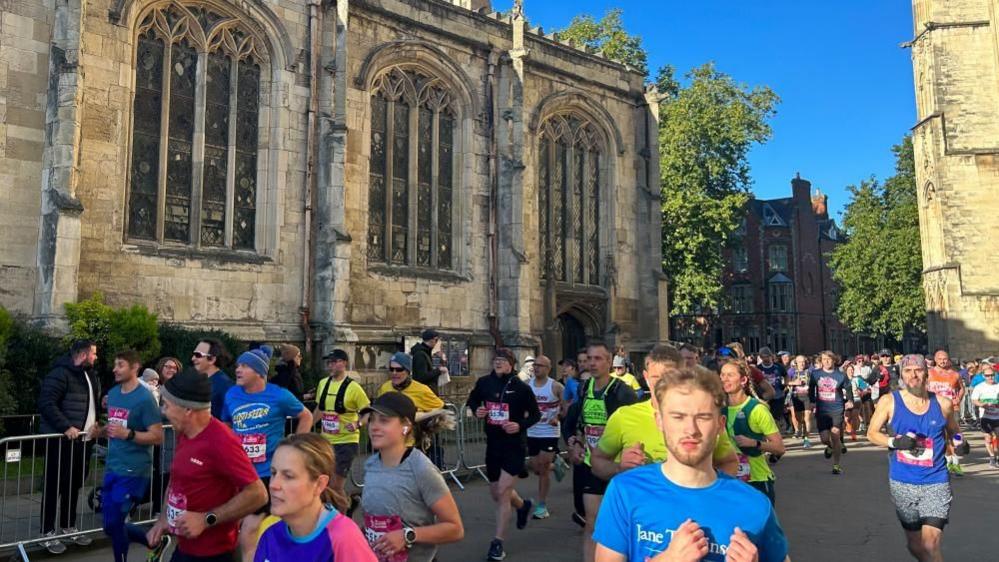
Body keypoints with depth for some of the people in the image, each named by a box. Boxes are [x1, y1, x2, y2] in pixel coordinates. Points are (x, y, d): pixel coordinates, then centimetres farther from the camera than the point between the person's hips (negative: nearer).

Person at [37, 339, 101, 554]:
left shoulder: (90, 376, 15)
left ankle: (69, 527, 27)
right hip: (60, 440, -8)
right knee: (54, 486, 0)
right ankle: (48, 533, 10)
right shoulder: (60, 373, -13)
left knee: (74, 486, 15)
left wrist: (96, 423, 6)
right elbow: (46, 403, -20)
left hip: (83, 440, 8)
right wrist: (66, 427, -25)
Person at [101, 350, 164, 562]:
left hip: (133, 471, -8)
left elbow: (158, 437, -16)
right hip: (112, 468, 8)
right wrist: (102, 431, 2)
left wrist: (127, 434, -26)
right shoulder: (112, 393, 9)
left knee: (113, 524, -3)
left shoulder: (145, 398, -14)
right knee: (111, 524, 12)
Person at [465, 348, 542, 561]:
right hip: (492, 445, 5)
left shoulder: (521, 387, -11)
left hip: (514, 445, -5)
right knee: (496, 493, 17)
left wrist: (521, 425, -20)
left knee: (503, 492, -10)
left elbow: (536, 415, -2)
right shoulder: (484, 383, -3)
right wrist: (476, 410, -7)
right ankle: (523, 505, 50)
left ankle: (498, 543, 4)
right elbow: (472, 400, 15)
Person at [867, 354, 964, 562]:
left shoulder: (942, 403, 0)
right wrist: (894, 442, -16)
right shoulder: (889, 401, -3)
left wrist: (959, 440, -6)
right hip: (902, 482, 1)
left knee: (931, 544, -14)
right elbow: (872, 433, 2)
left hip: (936, 482, -1)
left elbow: (952, 432, 16)